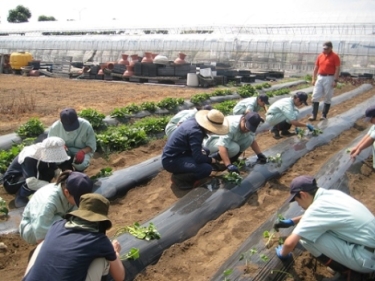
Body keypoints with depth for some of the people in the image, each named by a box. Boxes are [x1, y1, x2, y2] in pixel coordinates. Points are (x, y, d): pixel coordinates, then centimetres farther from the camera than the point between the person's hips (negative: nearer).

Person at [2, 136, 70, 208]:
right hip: (11, 181, -6)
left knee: (51, 171, -20)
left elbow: (56, 171, -9)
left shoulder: (46, 154, -14)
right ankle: (20, 198, -8)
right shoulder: (29, 158, -35)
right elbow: (31, 182, -44)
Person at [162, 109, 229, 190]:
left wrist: (201, 150, 0)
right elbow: (198, 158, -26)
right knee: (207, 168, -22)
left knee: (206, 152, 19)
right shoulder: (195, 132, -25)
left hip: (173, 154, 10)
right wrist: (211, 160, -6)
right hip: (171, 161, -10)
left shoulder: (194, 121, 1)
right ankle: (178, 177, -5)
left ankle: (182, 172, 10)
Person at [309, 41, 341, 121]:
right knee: (315, 96, 0)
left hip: (329, 78, -5)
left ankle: (324, 115, 12)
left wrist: (335, 80, -17)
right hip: (320, 78, 5)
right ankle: (314, 115, 3)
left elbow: (337, 69, -11)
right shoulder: (320, 56, 8)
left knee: (327, 98, 3)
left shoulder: (335, 56, -7)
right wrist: (313, 79, 8)